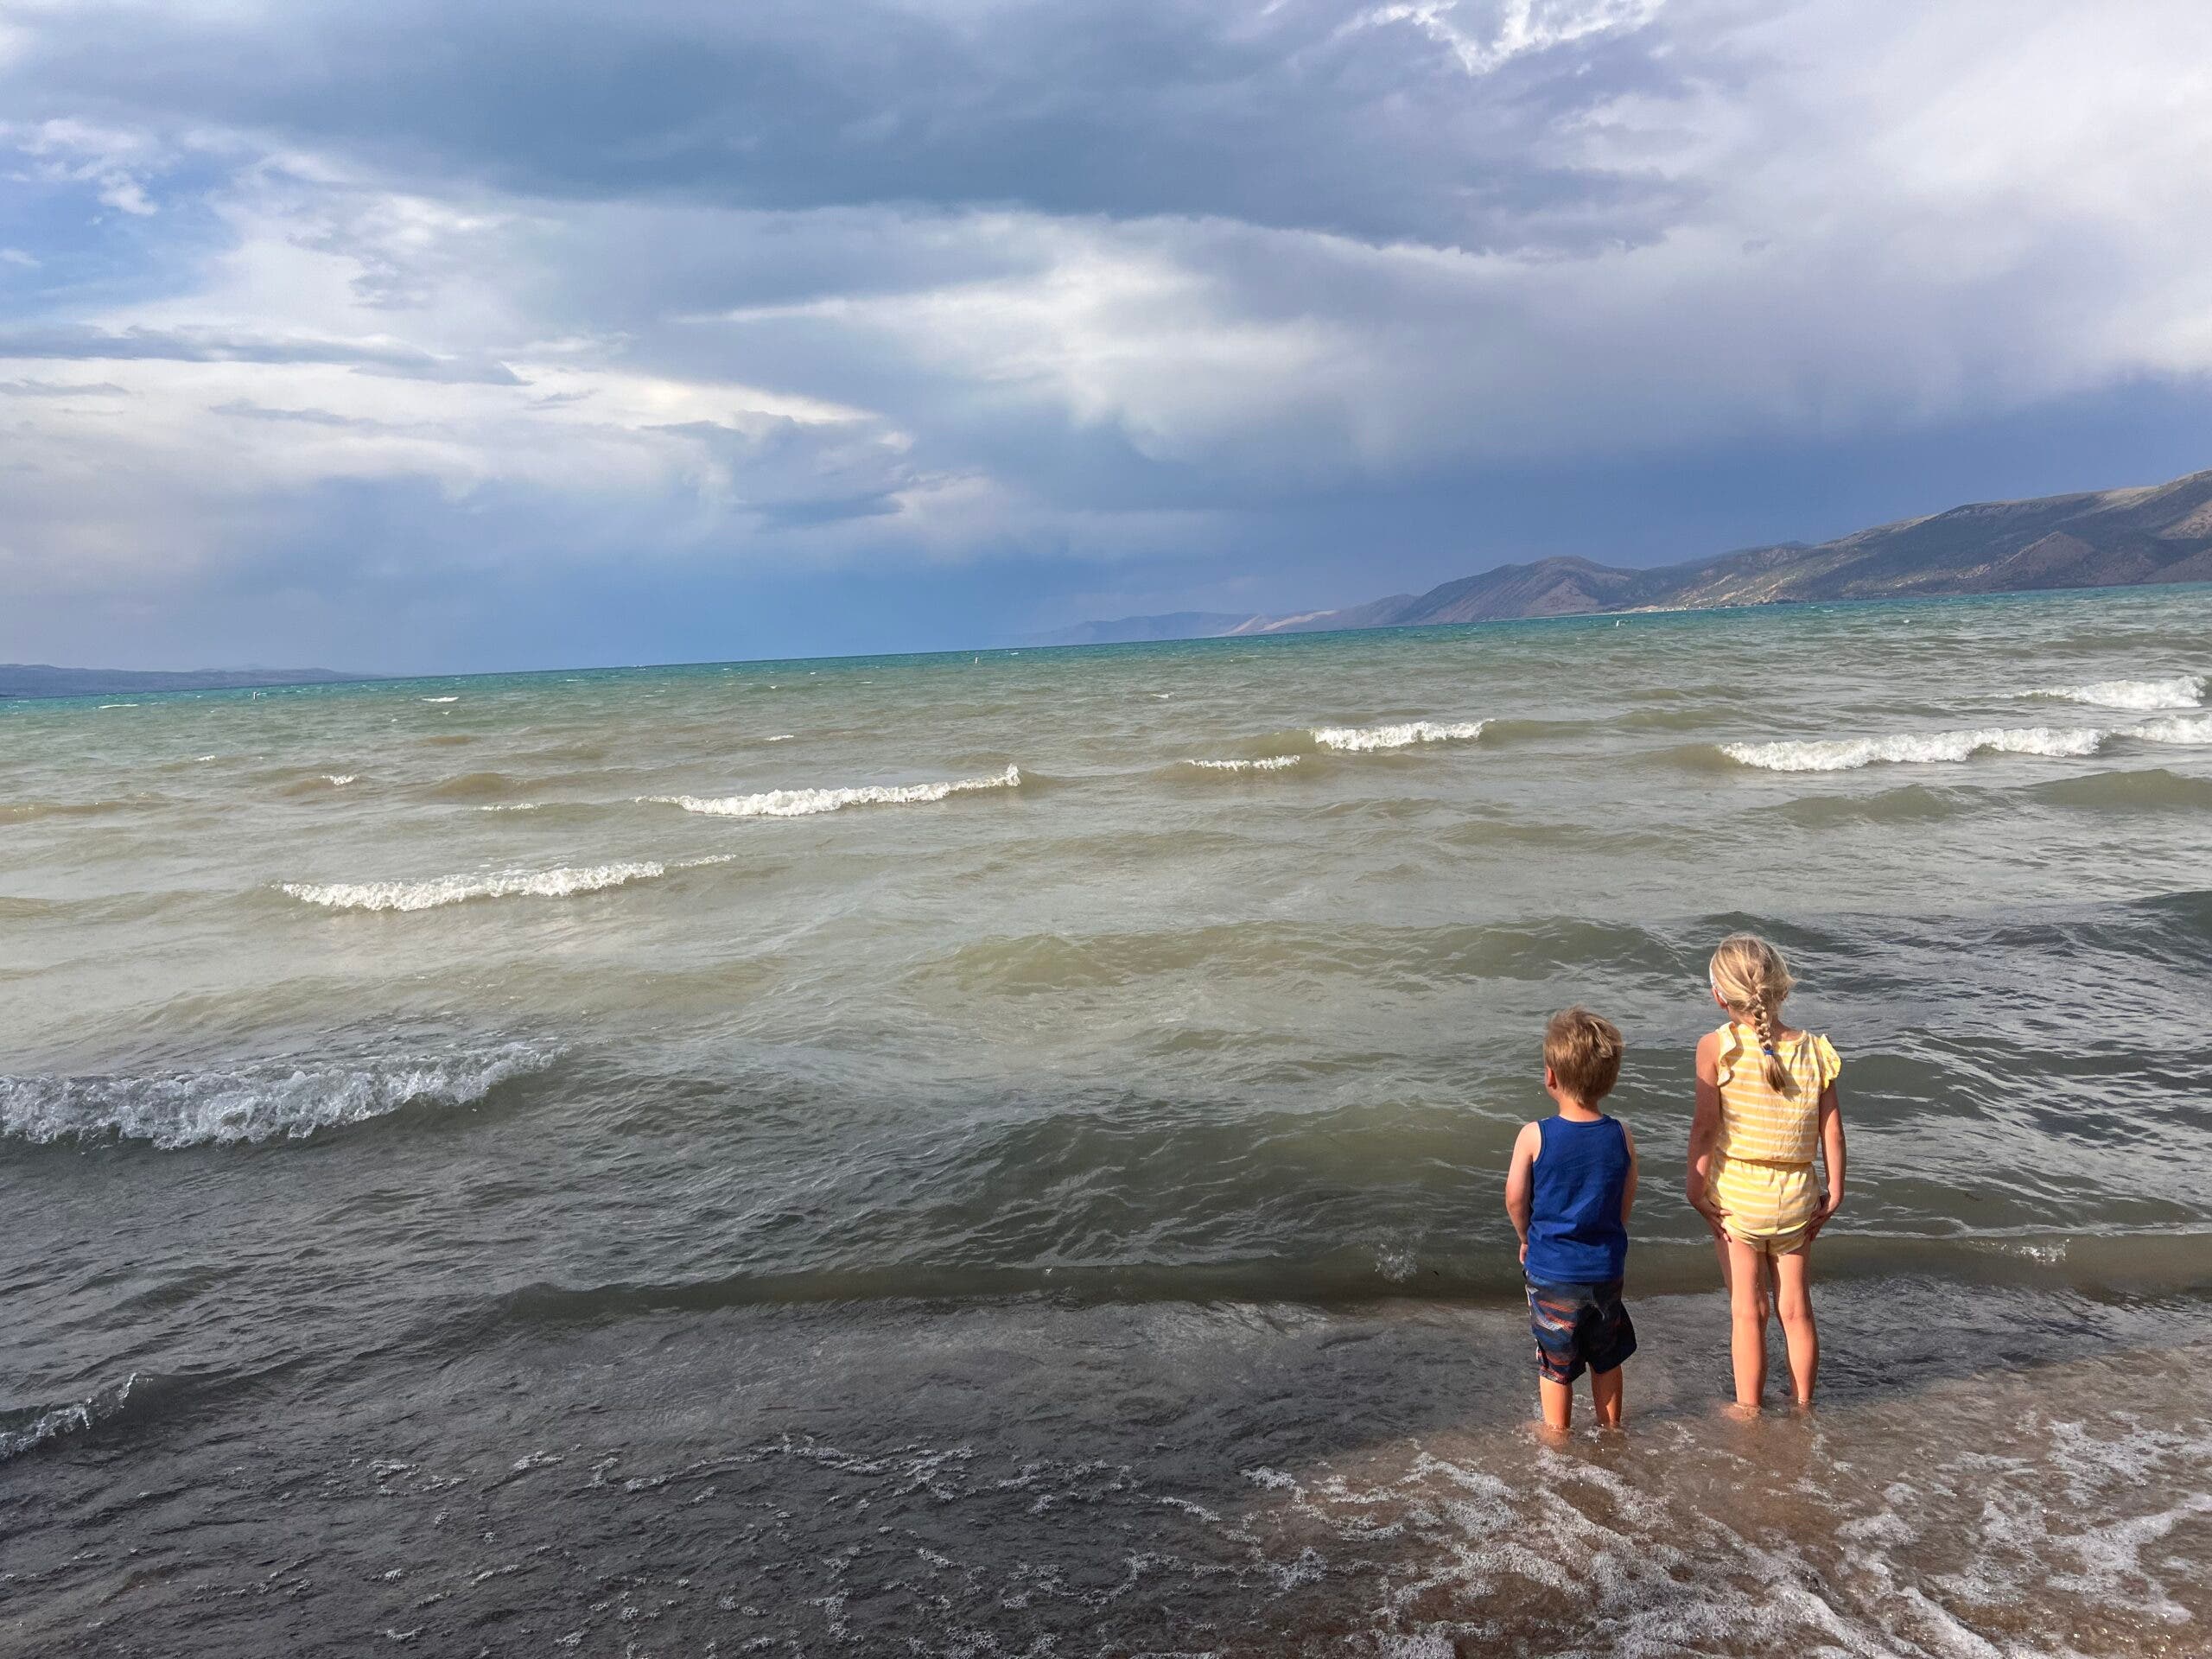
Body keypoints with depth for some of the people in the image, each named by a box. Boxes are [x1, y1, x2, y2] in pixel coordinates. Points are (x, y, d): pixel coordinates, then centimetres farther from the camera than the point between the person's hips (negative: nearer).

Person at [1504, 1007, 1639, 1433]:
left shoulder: (1534, 1136, -18)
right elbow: (1626, 1204, 1)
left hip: (1550, 1271, -3)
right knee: (1606, 1358, 23)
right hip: (1606, 1269, 3)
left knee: (1555, 1363, 14)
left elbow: (1515, 1198, -9)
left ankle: (1557, 1436, 28)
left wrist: (1527, 1237, 10)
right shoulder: (1621, 1137, -9)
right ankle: (1611, 1429, 39)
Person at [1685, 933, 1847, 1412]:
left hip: (1736, 1195, -3)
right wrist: (1835, 1192, 9)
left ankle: (1748, 1410, 23)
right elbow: (1832, 1129, -1)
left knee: (1747, 1311, 10)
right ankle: (1803, 1405, 34)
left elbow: (1704, 1126, -15)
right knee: (1795, 1308, 19)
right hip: (1795, 1196, 3)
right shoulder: (1814, 1049, -5)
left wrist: (1695, 1187, -7)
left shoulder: (1715, 1047, -15)